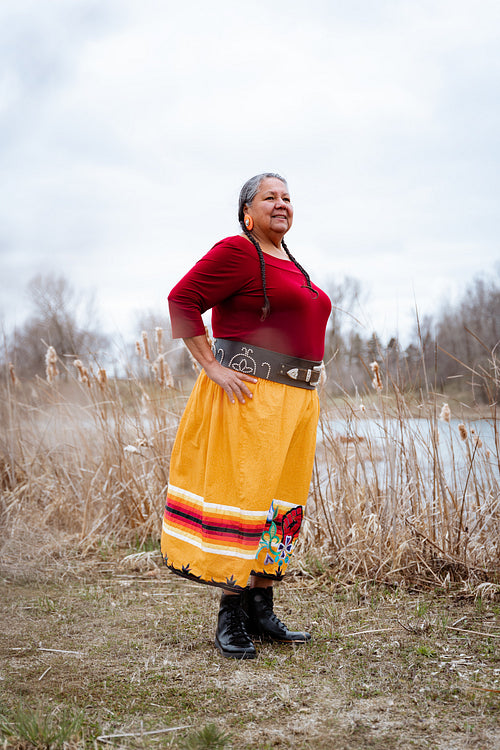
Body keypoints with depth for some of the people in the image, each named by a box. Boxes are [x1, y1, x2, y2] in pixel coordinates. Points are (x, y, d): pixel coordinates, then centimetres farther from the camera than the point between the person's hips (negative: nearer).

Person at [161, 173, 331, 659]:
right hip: (248, 398, -9)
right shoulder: (237, 252, -6)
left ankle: (261, 613, 18)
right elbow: (182, 299, -13)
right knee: (242, 495, -7)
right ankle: (231, 620, 2)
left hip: (294, 400, 9)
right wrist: (212, 367, -16)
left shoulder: (290, 264, 21)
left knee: (279, 505, 9)